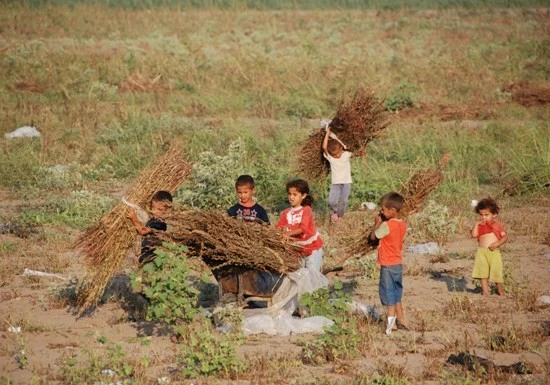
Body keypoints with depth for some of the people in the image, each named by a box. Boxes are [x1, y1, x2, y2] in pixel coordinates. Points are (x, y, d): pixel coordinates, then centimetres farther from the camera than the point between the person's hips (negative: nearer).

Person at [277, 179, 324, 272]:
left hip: (313, 248, -5)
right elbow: (279, 227, -6)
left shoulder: (306, 210, -16)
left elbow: (303, 228, -29)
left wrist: (289, 233, -43)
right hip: (298, 249, 5)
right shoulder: (286, 213, 0)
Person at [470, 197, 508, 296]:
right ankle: (485, 291, 5)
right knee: (483, 272, -1)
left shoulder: (497, 225, 9)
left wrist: (497, 243, -13)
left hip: (494, 251, -1)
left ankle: (500, 289, 25)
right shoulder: (479, 225, 10)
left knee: (497, 271, 4)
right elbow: (474, 234, -7)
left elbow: (505, 236, 1)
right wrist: (476, 223, -8)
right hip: (482, 252, 1)